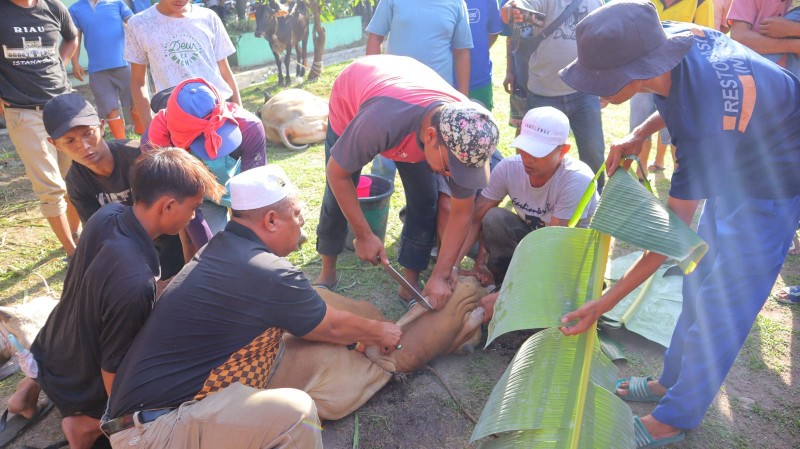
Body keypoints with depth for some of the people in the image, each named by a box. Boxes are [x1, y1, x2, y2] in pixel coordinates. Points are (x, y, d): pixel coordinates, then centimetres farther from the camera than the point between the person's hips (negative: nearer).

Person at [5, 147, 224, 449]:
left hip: (48, 352, 7)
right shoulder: (135, 282, -41)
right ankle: (89, 423, 1)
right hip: (78, 387, -6)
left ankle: (35, 383, 20)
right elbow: (114, 370, -26)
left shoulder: (106, 215, -18)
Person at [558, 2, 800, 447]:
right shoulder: (667, 36, -21)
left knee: (719, 307, 1)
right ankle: (673, 380, 36)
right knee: (701, 283, 17)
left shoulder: (706, 126, -42)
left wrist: (603, 305, -24)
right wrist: (639, 135, -13)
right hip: (734, 165, 8)